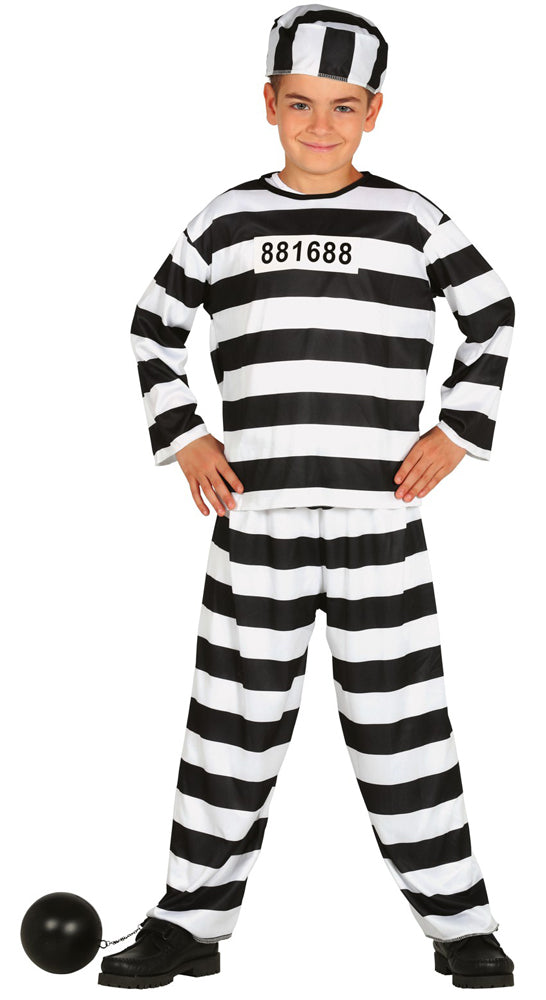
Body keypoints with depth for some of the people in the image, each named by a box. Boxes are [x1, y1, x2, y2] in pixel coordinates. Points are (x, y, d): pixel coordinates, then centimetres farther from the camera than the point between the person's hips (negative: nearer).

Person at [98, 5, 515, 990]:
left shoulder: (412, 220, 3)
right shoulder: (227, 221, 7)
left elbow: (494, 321, 13)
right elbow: (154, 327, 18)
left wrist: (457, 432, 3)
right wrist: (183, 437, 7)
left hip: (380, 516, -1)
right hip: (257, 516, 2)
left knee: (403, 724, 2)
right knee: (233, 721, 7)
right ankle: (190, 921, 19)